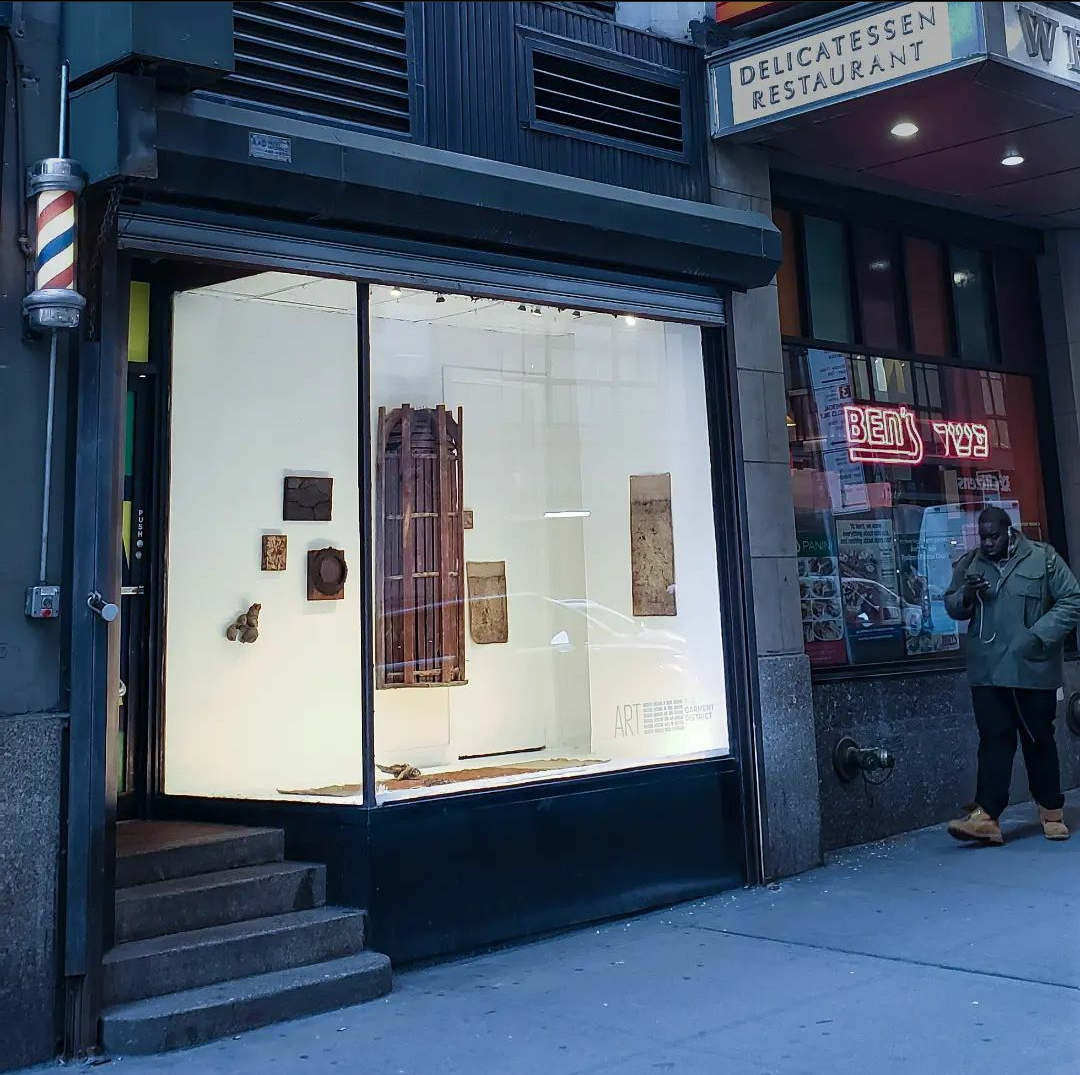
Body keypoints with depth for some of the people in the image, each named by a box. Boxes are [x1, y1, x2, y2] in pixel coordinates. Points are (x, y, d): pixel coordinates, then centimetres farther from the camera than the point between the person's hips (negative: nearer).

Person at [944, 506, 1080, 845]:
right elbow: (951, 605, 15)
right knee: (994, 741, -3)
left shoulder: (1042, 558, -2)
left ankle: (1052, 813, 23)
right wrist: (966, 596, -8)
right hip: (988, 671, 2)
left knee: (1039, 741, 9)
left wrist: (1039, 635, -13)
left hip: (1034, 669, -2)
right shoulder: (969, 564, 8)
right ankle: (986, 816, -7)